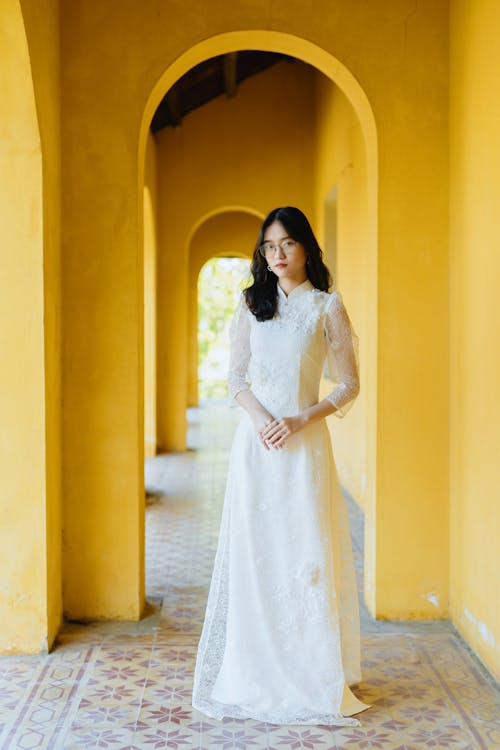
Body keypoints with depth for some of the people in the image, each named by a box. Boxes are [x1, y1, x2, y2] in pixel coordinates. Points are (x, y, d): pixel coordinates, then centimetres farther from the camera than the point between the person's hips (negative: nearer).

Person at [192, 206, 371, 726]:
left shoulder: (327, 307, 1)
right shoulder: (251, 303, 10)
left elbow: (349, 385, 1)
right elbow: (235, 377, 9)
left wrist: (301, 419, -12)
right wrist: (259, 415, -10)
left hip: (304, 442, -2)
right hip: (255, 442, 3)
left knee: (306, 553, -1)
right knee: (254, 554, 4)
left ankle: (313, 677, 11)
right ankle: (257, 675, 15)